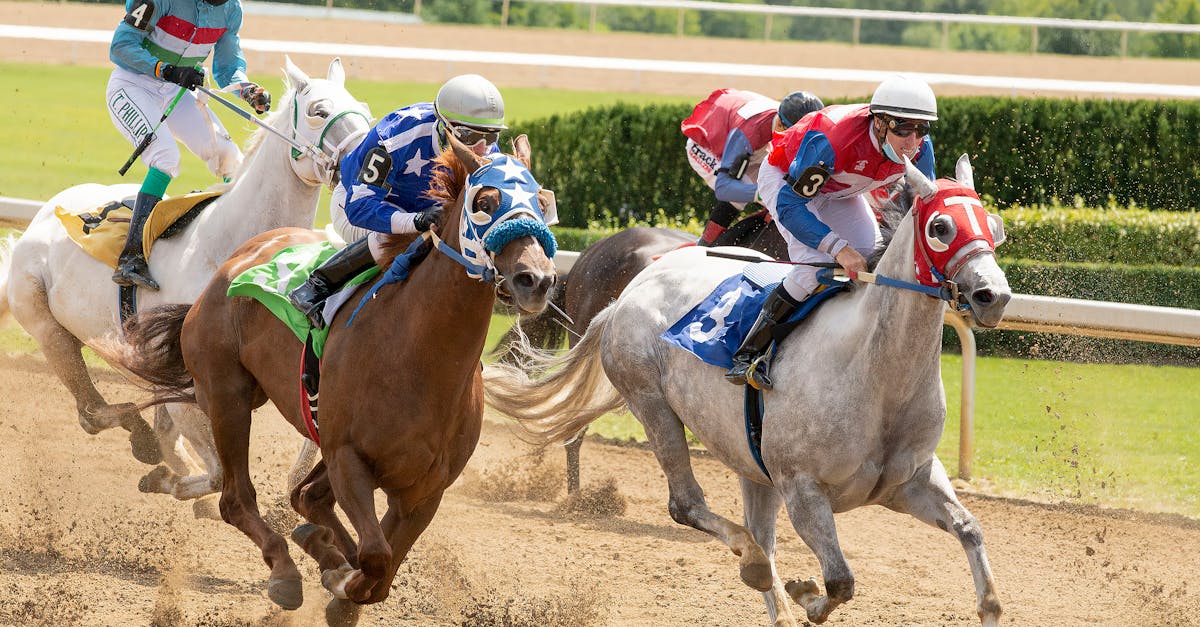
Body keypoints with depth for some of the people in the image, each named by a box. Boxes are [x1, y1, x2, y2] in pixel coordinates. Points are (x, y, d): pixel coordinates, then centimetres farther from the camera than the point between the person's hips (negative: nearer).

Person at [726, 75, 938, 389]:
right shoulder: (830, 142, -44)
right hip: (784, 179, -7)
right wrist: (838, 247, -50)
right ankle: (746, 356, -21)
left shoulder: (920, 149, -25)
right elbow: (789, 205, -40)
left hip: (838, 192, 7)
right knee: (816, 266, -25)